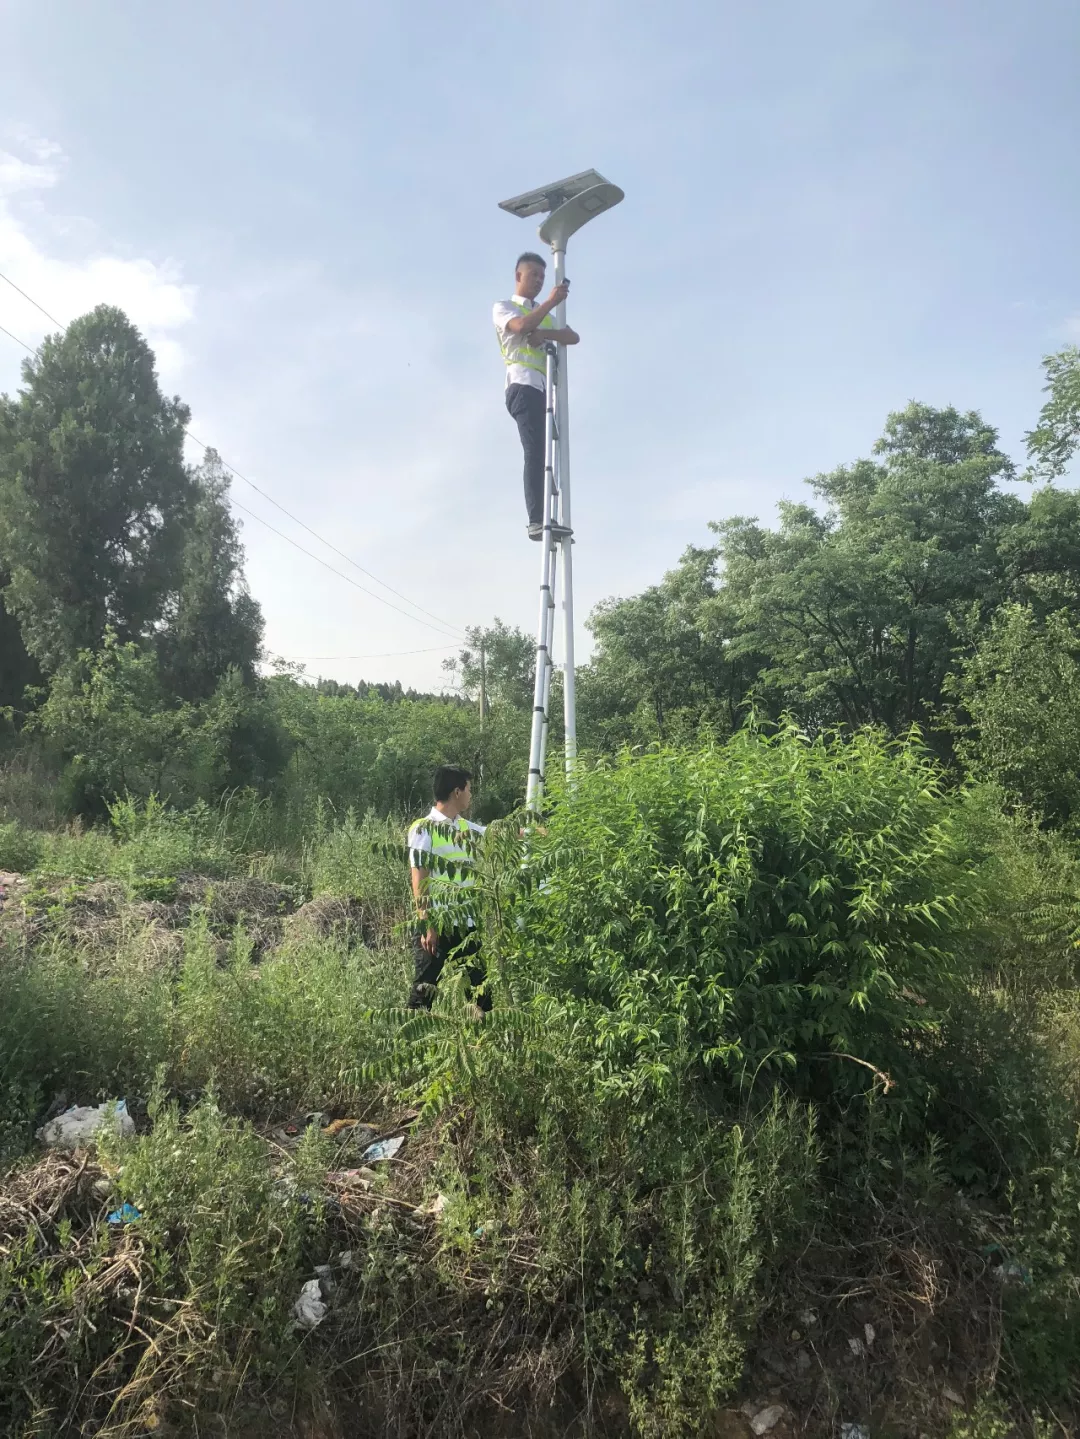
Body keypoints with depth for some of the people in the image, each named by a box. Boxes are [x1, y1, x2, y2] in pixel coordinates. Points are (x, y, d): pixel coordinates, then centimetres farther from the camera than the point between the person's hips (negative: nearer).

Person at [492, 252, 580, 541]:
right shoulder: (503, 307, 17)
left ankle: (547, 520, -9)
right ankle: (537, 520, -30)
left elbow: (573, 337, 13)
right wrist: (552, 301, -6)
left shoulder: (545, 314, 34)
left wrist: (544, 334, -4)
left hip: (547, 388, 7)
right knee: (535, 452, -21)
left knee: (548, 453, -4)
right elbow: (522, 326, -8)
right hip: (523, 385, -7)